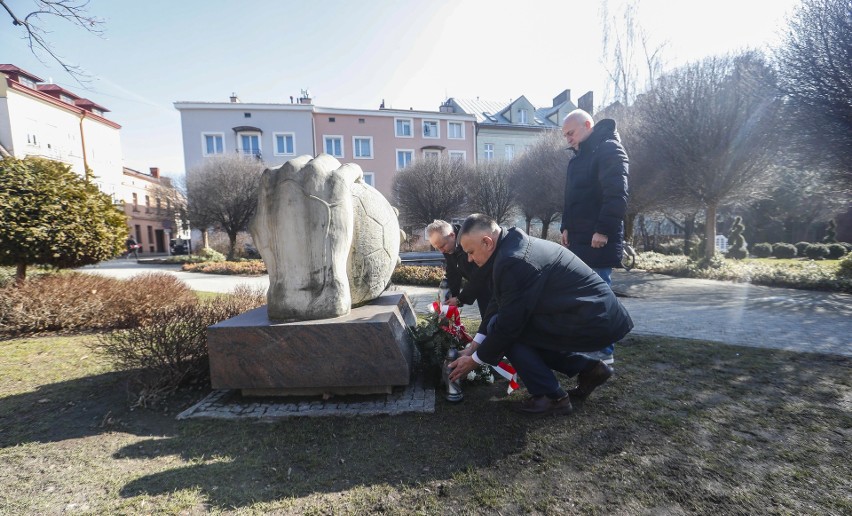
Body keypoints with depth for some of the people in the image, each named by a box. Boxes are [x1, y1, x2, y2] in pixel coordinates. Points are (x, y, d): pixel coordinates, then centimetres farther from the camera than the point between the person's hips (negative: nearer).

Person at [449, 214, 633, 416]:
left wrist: (476, 359, -3)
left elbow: (507, 323, -19)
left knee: (500, 327, -11)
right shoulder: (514, 245, 6)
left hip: (593, 322, -10)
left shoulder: (514, 260, -24)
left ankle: (552, 397, 2)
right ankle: (588, 368, 19)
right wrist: (475, 346, 12)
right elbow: (498, 304, 11)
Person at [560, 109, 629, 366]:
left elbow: (617, 196, -17)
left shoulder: (609, 149, -6)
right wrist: (567, 227, 11)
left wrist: (603, 230, -20)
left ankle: (604, 352, 7)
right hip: (579, 239, 9)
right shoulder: (580, 156, 21)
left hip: (599, 240, -9)